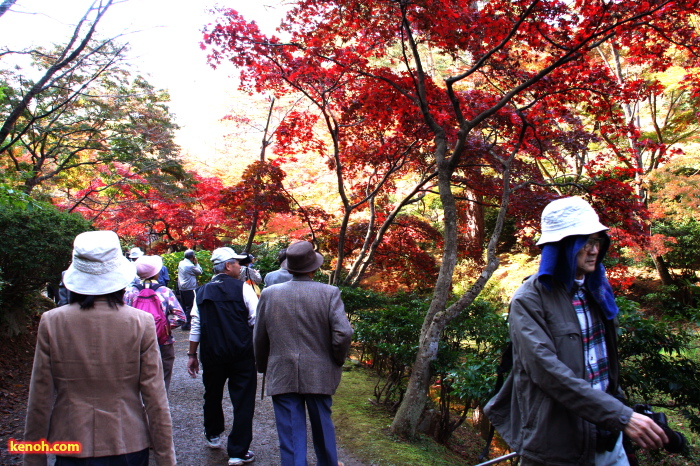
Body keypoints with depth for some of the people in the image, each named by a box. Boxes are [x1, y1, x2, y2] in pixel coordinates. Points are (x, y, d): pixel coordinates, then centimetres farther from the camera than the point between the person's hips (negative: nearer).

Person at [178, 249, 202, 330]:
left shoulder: (181, 263, 8)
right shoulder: (190, 265, -17)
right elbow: (199, 272, -6)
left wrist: (195, 263, 10)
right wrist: (196, 263, 1)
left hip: (181, 288, 8)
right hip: (189, 289, -8)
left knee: (183, 306, 15)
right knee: (189, 307, -2)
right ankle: (187, 324, -3)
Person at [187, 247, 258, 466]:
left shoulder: (202, 292, 4)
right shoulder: (242, 288, -8)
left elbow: (196, 326, 4)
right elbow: (256, 320, -12)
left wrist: (192, 354, 11)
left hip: (211, 355, 4)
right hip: (242, 355, -4)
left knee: (212, 396, 23)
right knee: (242, 401, 4)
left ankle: (213, 435, 44)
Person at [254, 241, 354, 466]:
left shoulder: (269, 294, -3)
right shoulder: (329, 293, -9)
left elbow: (259, 339, 5)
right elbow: (343, 333, -15)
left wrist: (263, 367, 19)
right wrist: (338, 360, 3)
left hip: (282, 377, 0)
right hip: (319, 375, 0)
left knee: (291, 435, 7)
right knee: (322, 428, 21)